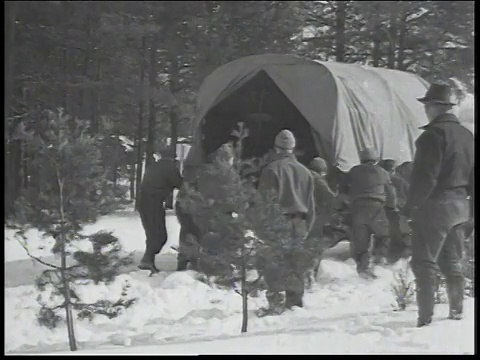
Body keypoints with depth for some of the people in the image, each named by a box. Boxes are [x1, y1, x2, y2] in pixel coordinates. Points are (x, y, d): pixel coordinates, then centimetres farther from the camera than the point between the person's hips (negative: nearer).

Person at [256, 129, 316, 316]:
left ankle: (276, 302, -13)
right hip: (299, 223, 6)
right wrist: (307, 228, 20)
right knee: (295, 264, 12)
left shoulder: (272, 169, -6)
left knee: (273, 264, -6)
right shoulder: (305, 171, 14)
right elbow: (311, 204, 17)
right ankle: (295, 300, 15)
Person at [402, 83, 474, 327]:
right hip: (460, 205, 8)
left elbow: (425, 176, -21)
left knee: (424, 263, -5)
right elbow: (471, 175, 16)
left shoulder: (434, 134, -16)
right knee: (452, 262, 18)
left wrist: (410, 208, -16)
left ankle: (425, 317, -10)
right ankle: (457, 311, 21)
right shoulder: (466, 135, 12)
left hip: (435, 205, -8)